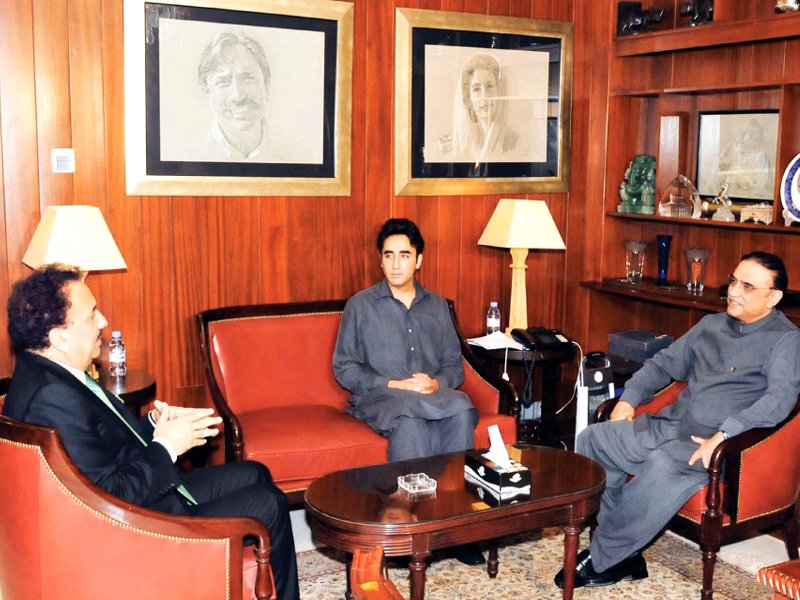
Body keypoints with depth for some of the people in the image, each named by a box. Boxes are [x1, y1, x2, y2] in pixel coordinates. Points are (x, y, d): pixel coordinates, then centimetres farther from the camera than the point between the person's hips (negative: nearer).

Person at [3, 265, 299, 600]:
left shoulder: (48, 373, 2)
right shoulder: (52, 398, -30)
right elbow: (112, 495, -29)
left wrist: (155, 422, -4)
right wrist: (166, 447, -17)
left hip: (150, 491, 10)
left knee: (255, 474, 17)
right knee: (268, 504, -6)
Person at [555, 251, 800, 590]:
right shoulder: (711, 325, 19)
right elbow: (664, 363, 26)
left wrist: (724, 435, -30)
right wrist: (629, 398, 9)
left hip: (721, 446, -7)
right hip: (669, 424, 7)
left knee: (664, 464, -38)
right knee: (591, 440, -11)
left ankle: (602, 559, -21)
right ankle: (625, 552, -10)